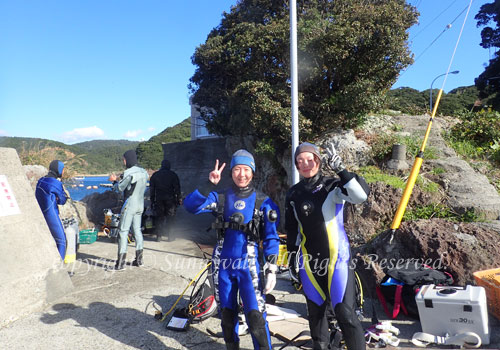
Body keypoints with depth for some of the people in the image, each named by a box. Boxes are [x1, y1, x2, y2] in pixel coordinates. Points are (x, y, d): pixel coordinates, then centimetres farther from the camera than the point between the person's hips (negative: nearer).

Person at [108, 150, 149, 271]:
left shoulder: (129, 172, -16)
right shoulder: (143, 172, 9)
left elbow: (120, 188, -8)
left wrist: (114, 180, 11)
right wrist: (120, 180, 16)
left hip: (130, 205, -8)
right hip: (140, 205, 8)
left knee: (123, 232, -4)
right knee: (137, 230, 15)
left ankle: (120, 264, -2)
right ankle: (139, 259, 22)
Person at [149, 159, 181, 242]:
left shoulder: (154, 175, 9)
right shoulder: (173, 175, 1)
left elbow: (151, 189, 9)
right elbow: (177, 188, -2)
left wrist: (152, 200, 13)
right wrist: (179, 199, 1)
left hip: (158, 199, 2)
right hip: (170, 199, -2)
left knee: (159, 218, 8)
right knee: (170, 218, 3)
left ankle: (158, 236, 7)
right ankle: (170, 236, 2)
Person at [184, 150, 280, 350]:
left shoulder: (263, 202, -3)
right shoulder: (222, 197, 1)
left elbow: (271, 238, -1)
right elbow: (190, 206, -13)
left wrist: (271, 270, -7)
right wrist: (210, 185, -25)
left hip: (248, 265, -2)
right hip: (223, 264, 3)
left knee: (255, 316, -10)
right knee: (227, 314, 14)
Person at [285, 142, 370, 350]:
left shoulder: (333, 186, -8)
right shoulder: (294, 194, 4)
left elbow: (361, 195, -27)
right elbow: (291, 229, 12)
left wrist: (340, 170, -33)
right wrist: (292, 259, 12)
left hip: (337, 258, -4)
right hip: (308, 261, 4)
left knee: (345, 313, -6)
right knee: (315, 311, 15)